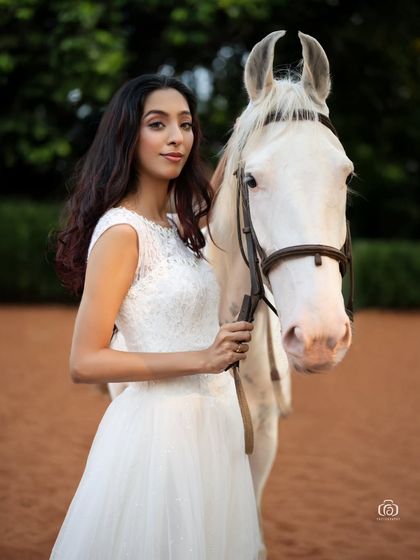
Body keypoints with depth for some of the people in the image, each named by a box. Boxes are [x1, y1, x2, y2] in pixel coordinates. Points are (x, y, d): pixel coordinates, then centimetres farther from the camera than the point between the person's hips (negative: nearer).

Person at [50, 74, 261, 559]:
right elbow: (84, 363, -18)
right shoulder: (121, 231, -15)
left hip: (209, 421, 9)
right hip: (161, 425, -9)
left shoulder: (176, 224, 8)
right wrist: (201, 359, -22)